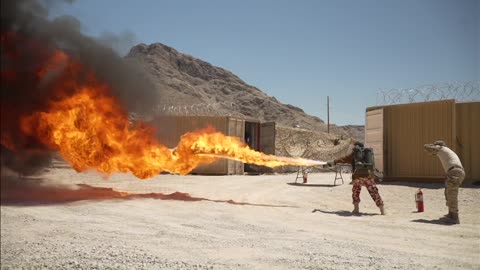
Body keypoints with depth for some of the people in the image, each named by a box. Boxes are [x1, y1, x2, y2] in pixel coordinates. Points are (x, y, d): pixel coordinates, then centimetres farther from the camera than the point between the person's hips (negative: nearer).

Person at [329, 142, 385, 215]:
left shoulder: (354, 153, 12)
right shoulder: (369, 152, 21)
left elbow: (344, 159, 14)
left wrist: (334, 162, 21)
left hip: (358, 175, -2)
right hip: (369, 175, 2)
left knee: (355, 191, 19)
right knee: (374, 193, 9)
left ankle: (356, 208, 14)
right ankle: (382, 210, 5)